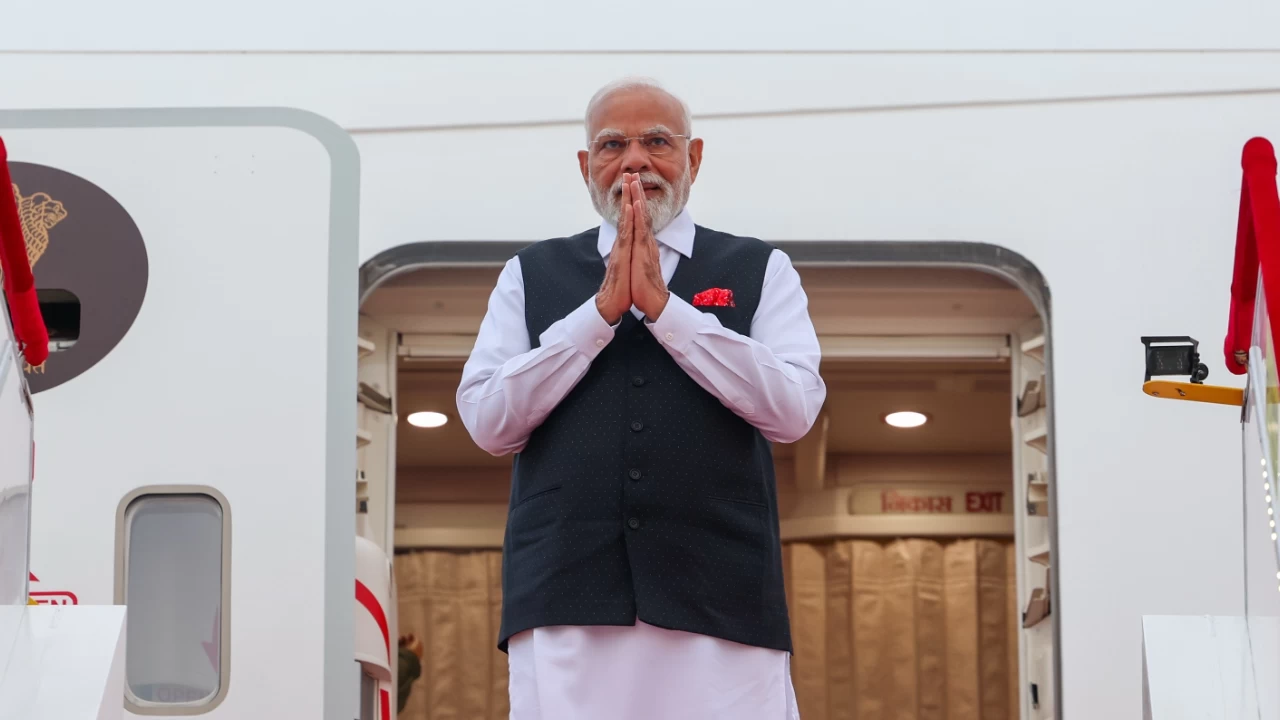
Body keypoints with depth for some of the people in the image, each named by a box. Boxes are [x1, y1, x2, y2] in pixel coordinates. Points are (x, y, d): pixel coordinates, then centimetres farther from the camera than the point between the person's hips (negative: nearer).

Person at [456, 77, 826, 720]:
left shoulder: (758, 272, 14)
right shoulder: (531, 276, 17)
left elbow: (793, 410, -1)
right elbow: (488, 423, 5)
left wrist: (663, 306, -4)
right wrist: (602, 309, -2)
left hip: (719, 600, -1)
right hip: (565, 605, 1)